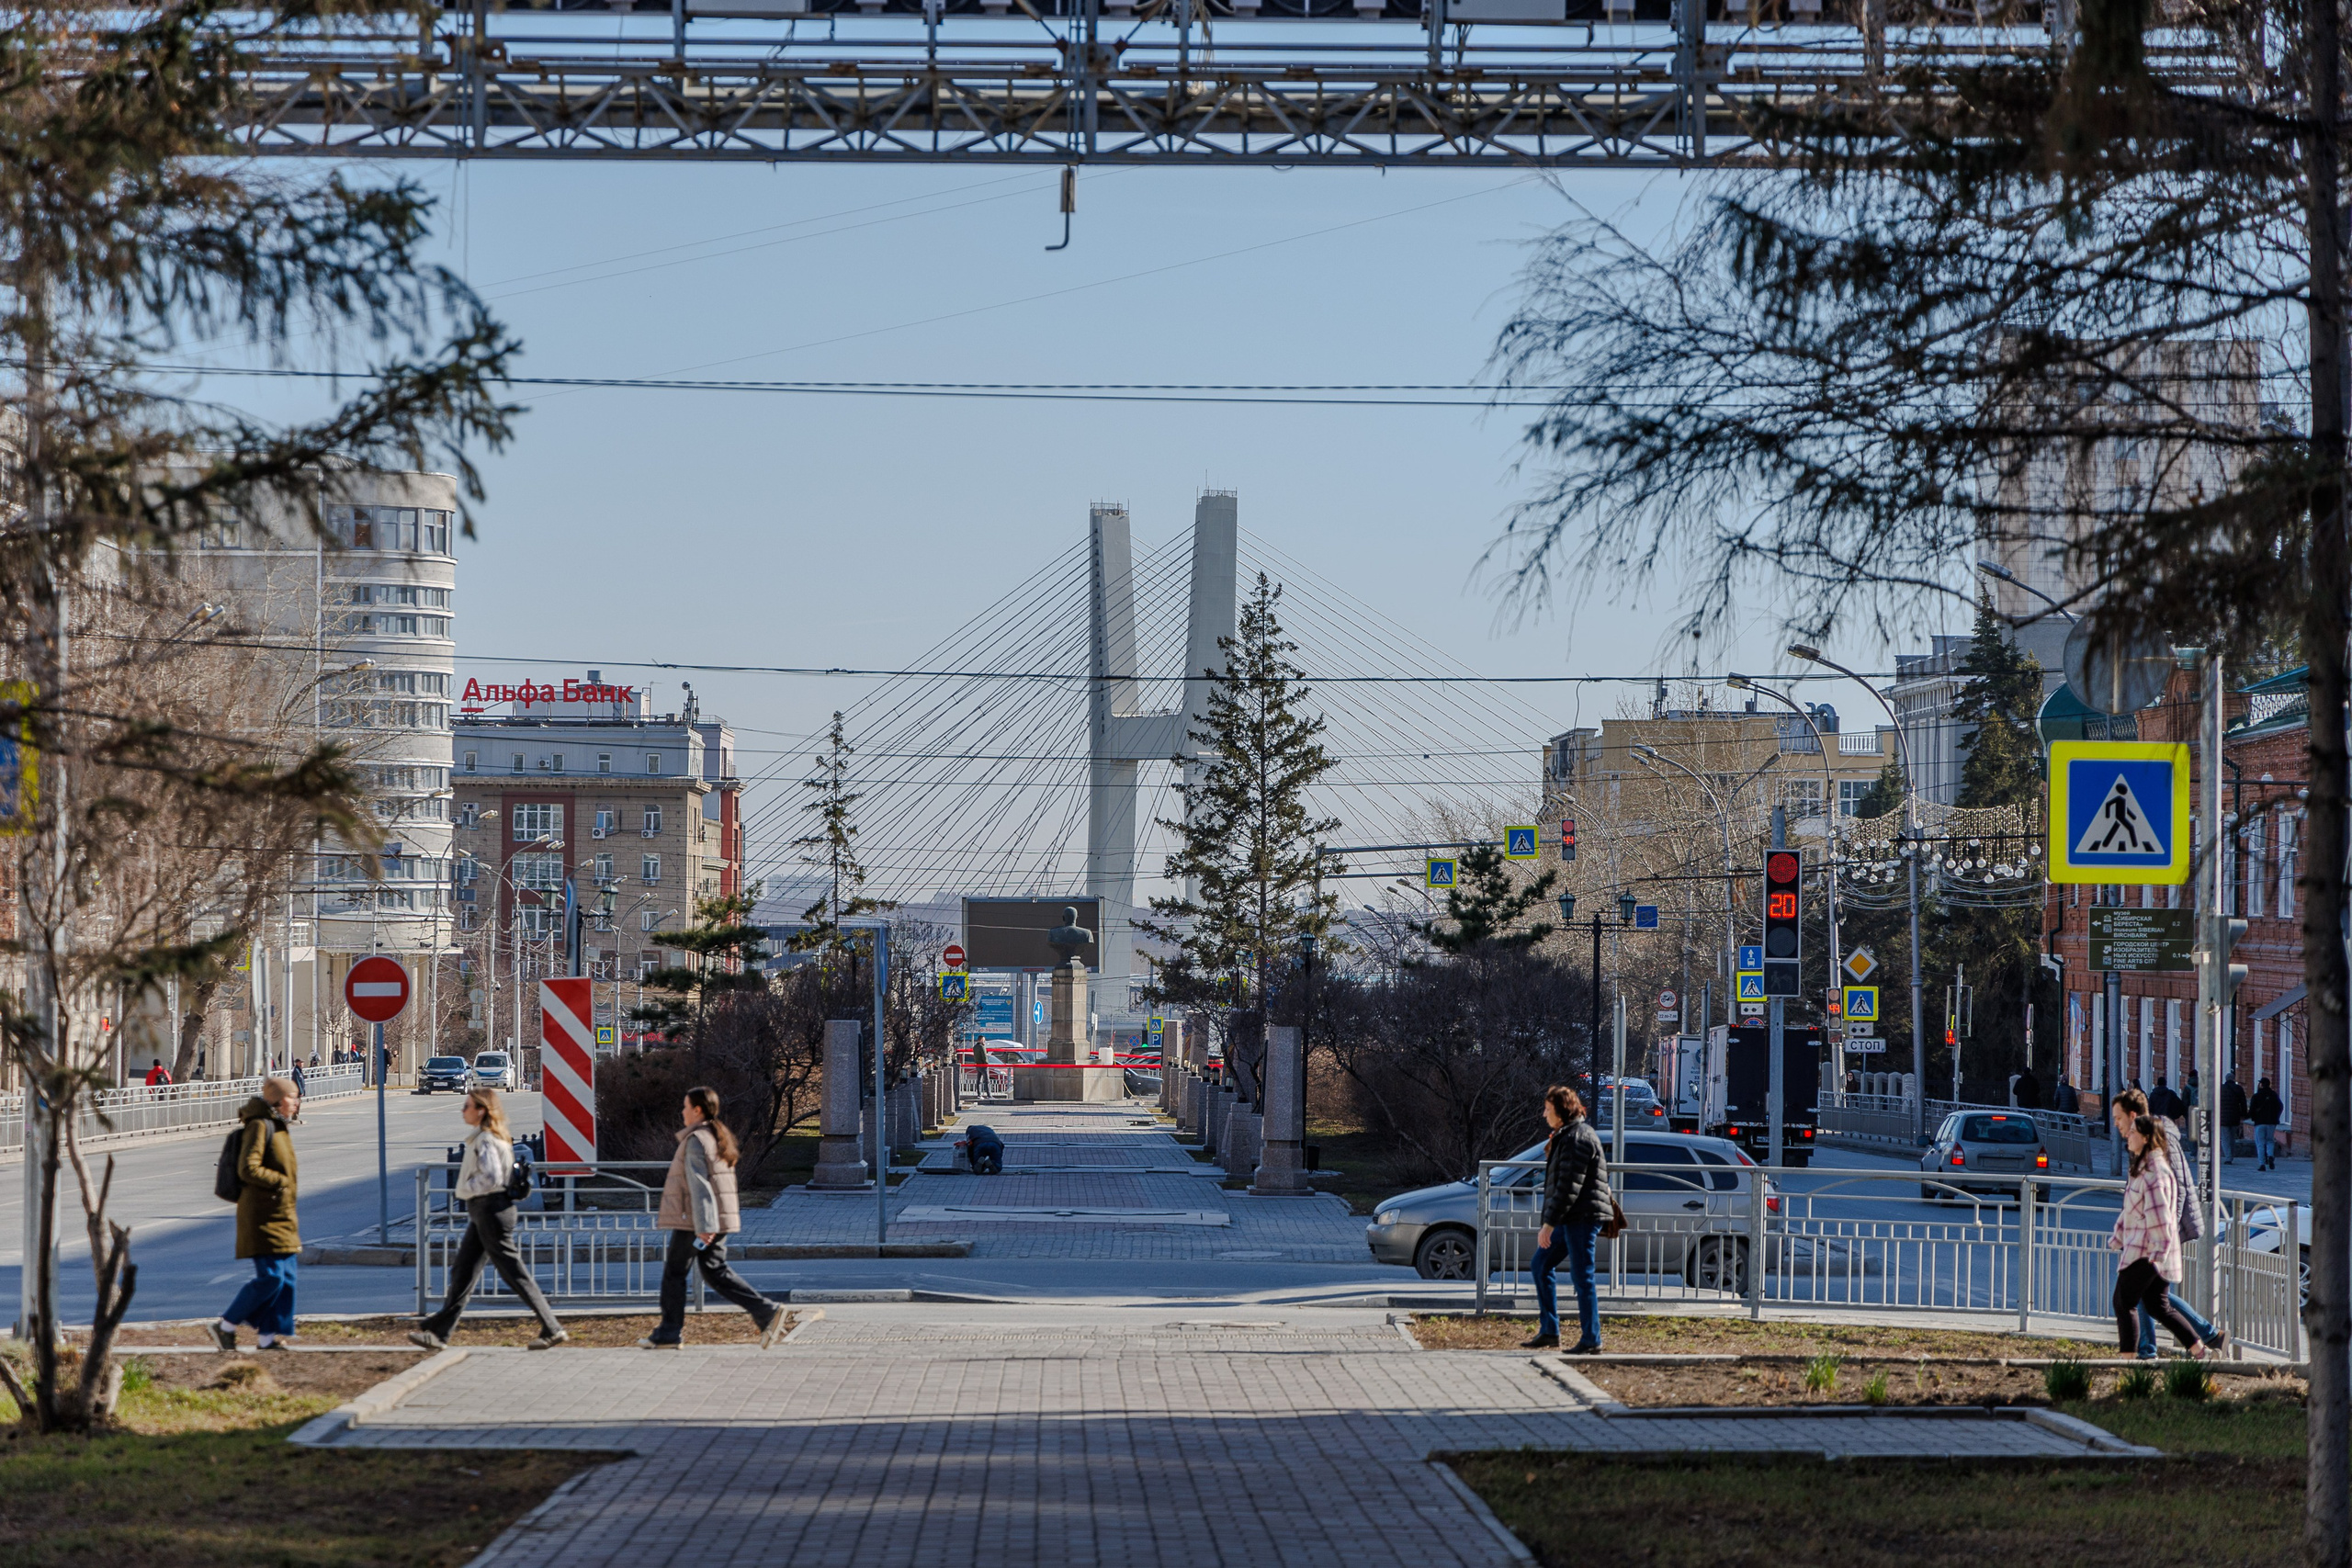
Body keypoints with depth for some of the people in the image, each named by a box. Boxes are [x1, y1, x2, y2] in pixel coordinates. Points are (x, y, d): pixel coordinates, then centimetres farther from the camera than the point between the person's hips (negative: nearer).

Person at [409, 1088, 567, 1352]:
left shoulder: (486, 1141, -18)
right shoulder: (499, 1137, 13)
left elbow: (491, 1178, -28)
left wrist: (467, 1187, -13)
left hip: (490, 1209, -11)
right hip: (482, 1212, 11)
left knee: (514, 1274, -5)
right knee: (462, 1272, 10)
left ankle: (553, 1330, -1)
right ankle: (438, 1332, 12)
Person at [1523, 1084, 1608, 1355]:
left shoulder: (1577, 1138, -16)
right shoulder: (1566, 1136, 18)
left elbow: (1569, 1186, -21)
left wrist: (1549, 1223, -21)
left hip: (1582, 1217, -11)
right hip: (1571, 1219, 11)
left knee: (1581, 1276, -7)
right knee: (1541, 1264, 12)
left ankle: (1591, 1341, -2)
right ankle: (1549, 1331, 15)